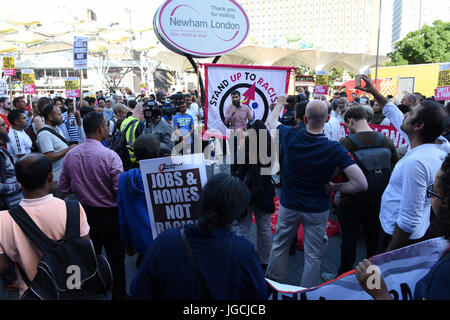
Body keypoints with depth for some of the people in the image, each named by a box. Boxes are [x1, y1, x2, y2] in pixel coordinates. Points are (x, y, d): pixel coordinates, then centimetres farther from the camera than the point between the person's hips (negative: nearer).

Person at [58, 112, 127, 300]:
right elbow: (121, 190, -22)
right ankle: (118, 294, 25)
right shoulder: (109, 156, -22)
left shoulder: (70, 155, -4)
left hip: (84, 213, 5)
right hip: (109, 214, -5)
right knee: (115, 258, 11)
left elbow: (63, 187, 4)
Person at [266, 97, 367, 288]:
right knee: (313, 256, 13)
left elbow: (271, 121, 8)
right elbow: (361, 184, -24)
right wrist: (336, 187, -7)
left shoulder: (290, 136, -16)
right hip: (317, 209, -2)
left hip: (289, 205, 2)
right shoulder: (335, 149, -20)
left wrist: (280, 103, 26)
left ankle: (272, 282, 40)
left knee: (279, 246, 22)